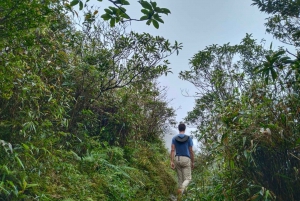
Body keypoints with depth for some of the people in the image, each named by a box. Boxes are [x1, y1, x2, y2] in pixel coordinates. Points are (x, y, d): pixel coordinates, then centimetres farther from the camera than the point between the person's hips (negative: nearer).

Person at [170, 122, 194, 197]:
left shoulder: (174, 138, 2)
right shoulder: (189, 138, -3)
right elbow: (191, 151, -3)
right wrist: (192, 162, 7)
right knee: (187, 179, 2)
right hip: (186, 160, -3)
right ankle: (181, 189, -29)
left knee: (180, 179, 15)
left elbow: (172, 150, -8)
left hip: (177, 159, 3)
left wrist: (172, 162, -11)